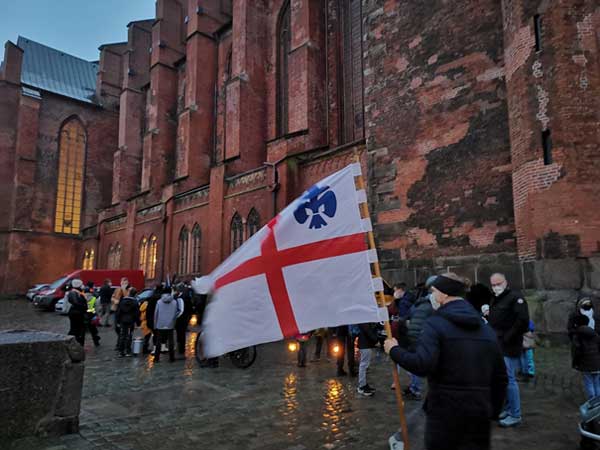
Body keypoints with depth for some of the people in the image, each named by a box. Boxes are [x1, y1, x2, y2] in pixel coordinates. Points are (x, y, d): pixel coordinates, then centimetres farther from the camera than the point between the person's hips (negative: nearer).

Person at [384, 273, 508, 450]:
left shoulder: (435, 323, -12)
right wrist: (494, 411, 21)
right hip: (480, 413, 5)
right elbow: (500, 376, 12)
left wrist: (394, 351, -11)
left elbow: (422, 365, -25)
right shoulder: (486, 328, 8)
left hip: (445, 411, -5)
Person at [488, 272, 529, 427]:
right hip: (498, 346, 9)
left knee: (509, 380, -4)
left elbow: (522, 320, -21)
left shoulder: (515, 297, -11)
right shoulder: (494, 300, 16)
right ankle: (508, 409, 26)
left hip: (509, 347, -9)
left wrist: (508, 337, -17)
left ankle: (515, 415, 6)